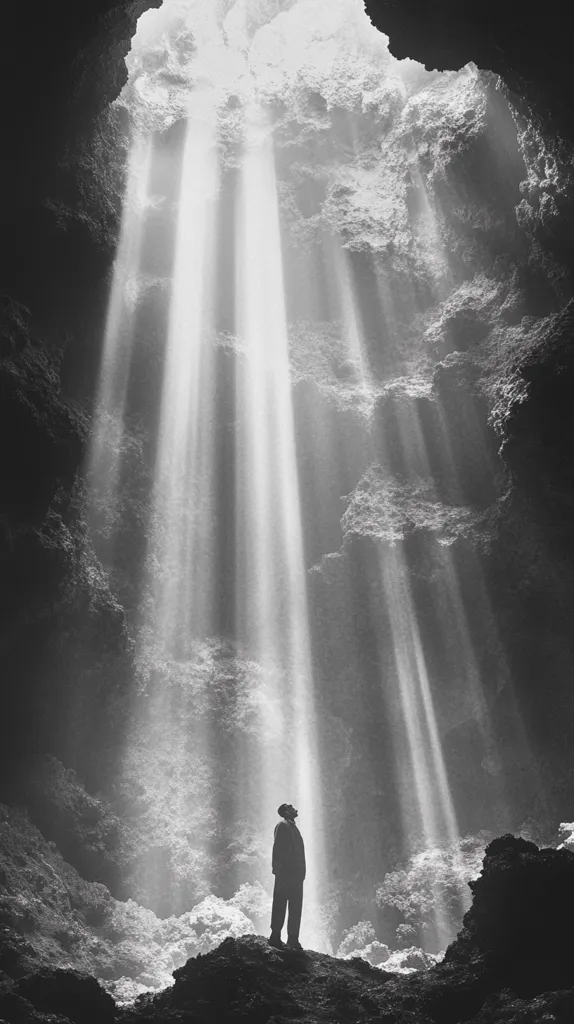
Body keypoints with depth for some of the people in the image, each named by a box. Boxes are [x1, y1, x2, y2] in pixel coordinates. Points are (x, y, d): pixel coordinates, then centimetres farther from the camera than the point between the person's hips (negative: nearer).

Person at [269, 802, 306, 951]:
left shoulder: (292, 827, 20)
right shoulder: (282, 825, -6)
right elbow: (277, 850, -14)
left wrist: (301, 872, 17)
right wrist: (280, 869, -21)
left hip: (295, 873, 9)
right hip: (285, 873, -9)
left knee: (295, 908, 8)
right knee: (280, 905, -5)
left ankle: (293, 940, 12)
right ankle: (275, 937, -1)